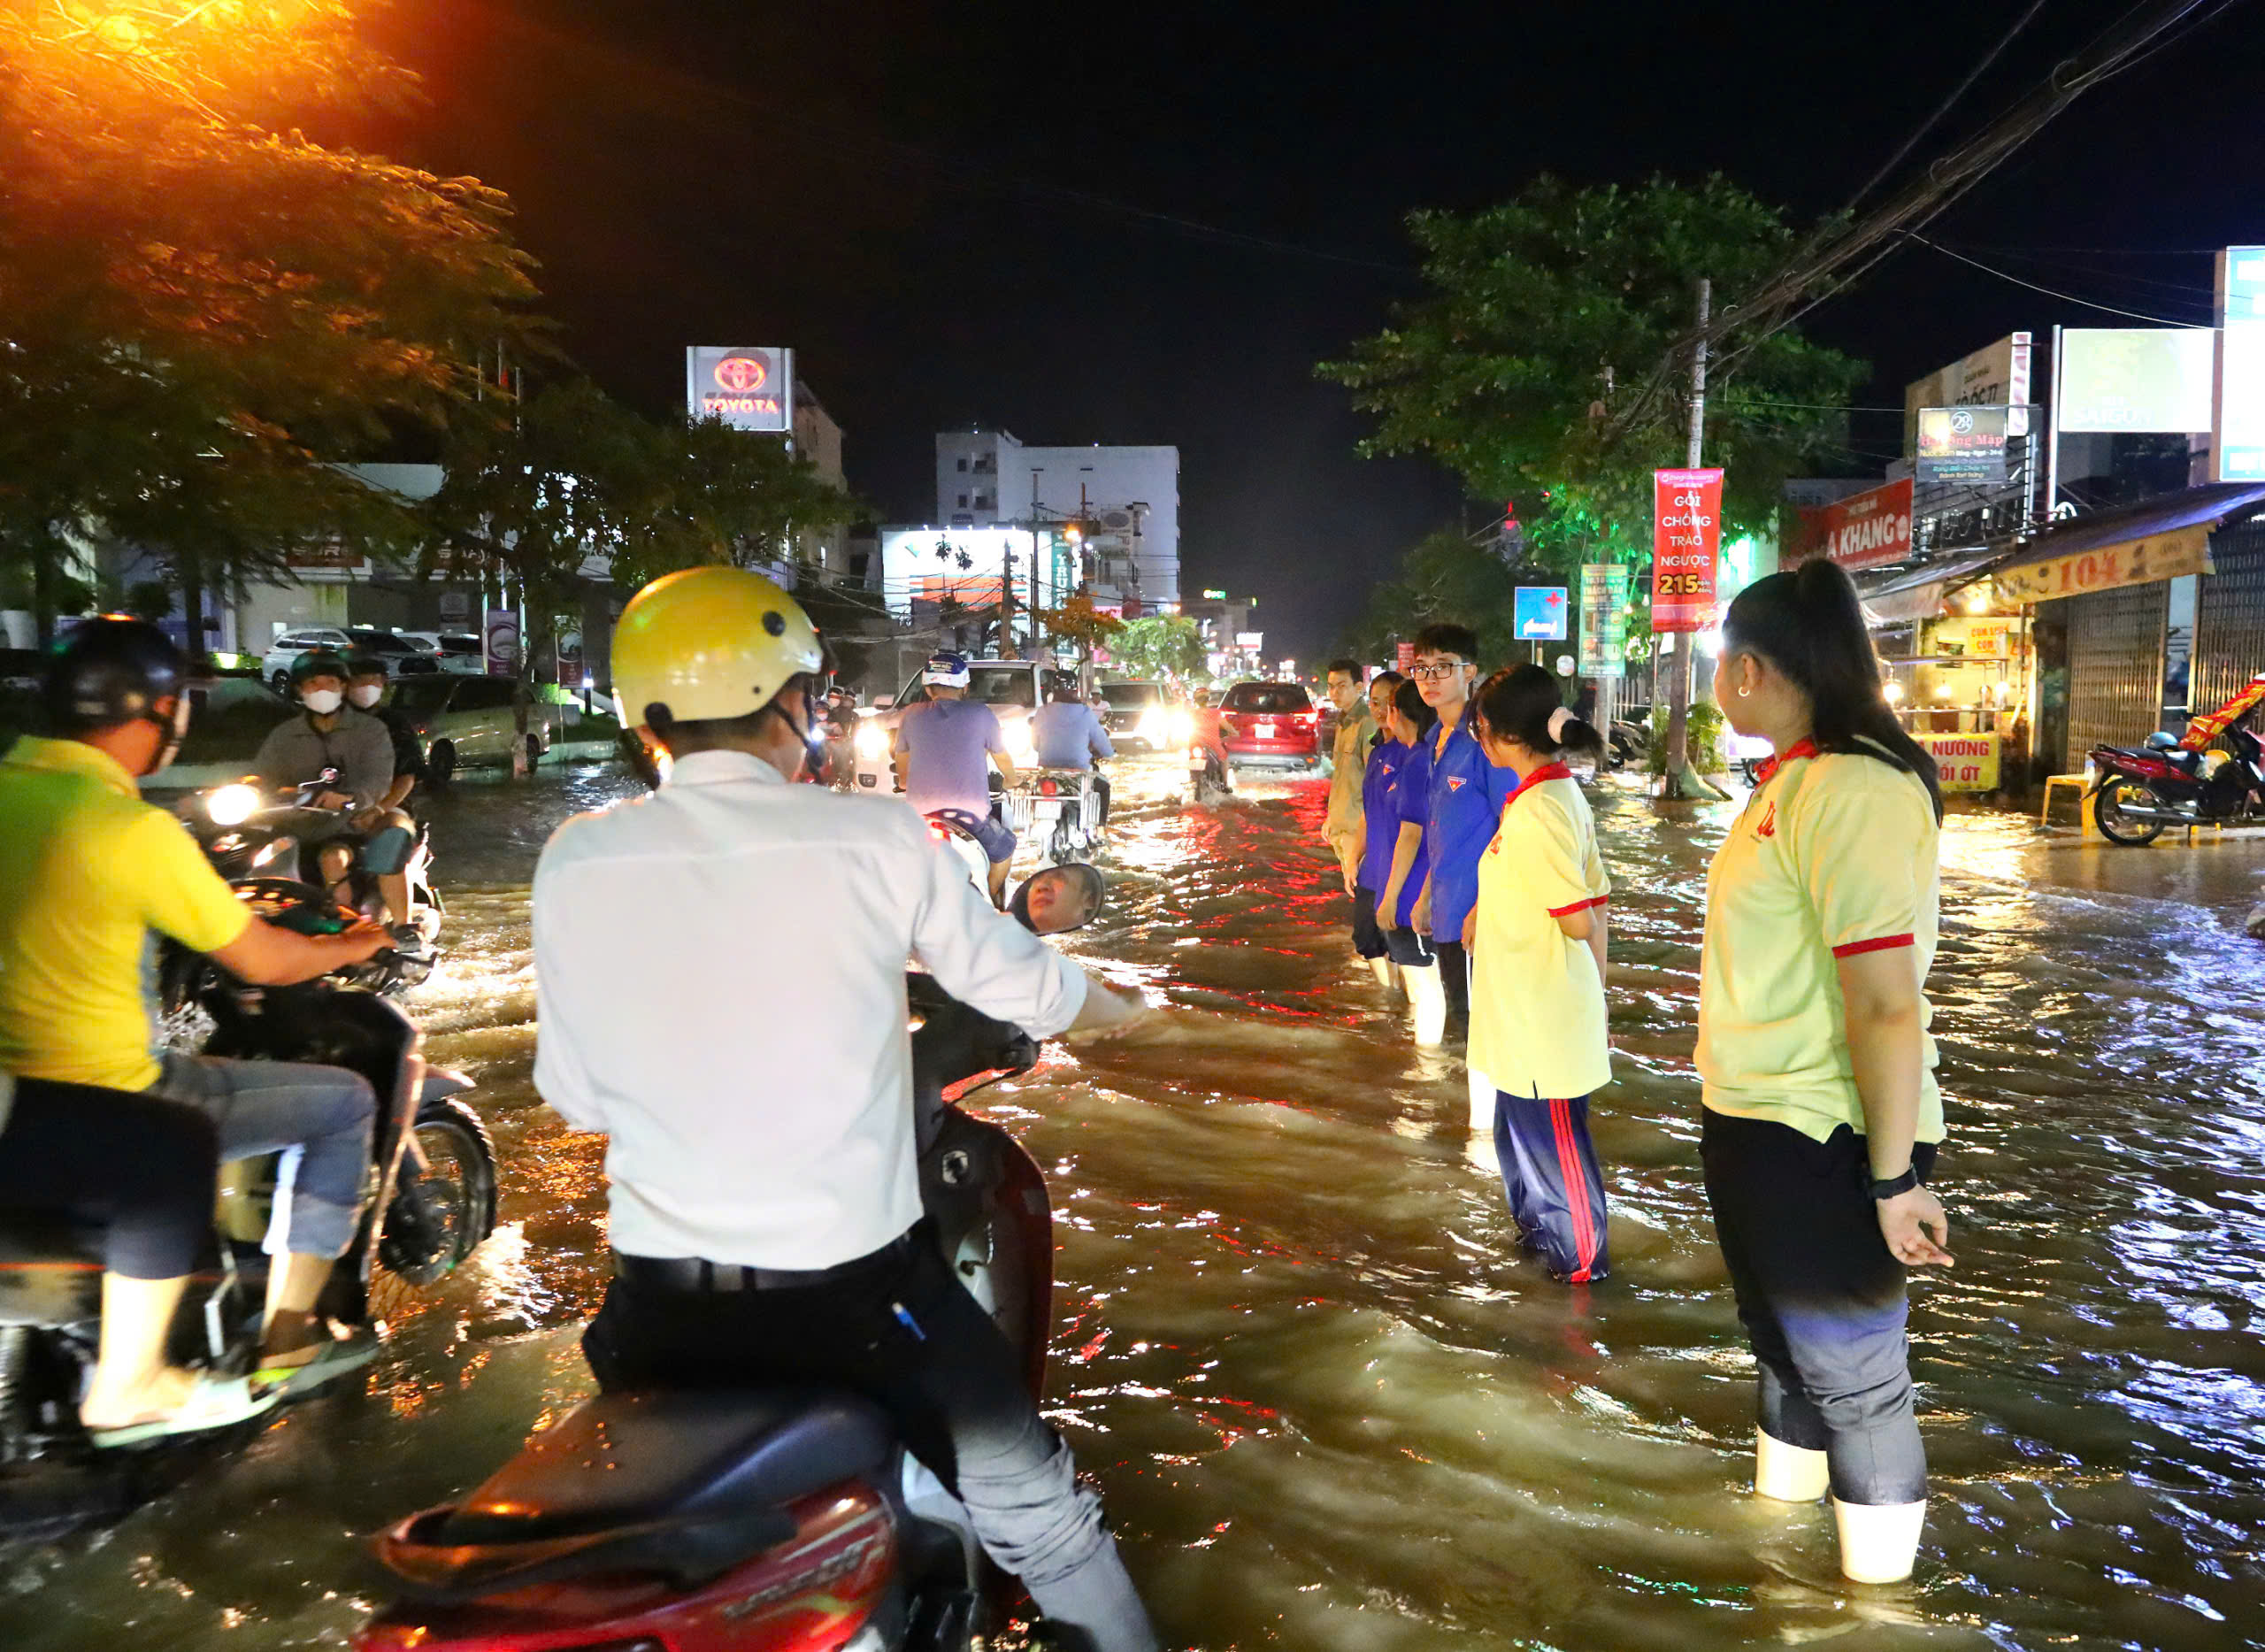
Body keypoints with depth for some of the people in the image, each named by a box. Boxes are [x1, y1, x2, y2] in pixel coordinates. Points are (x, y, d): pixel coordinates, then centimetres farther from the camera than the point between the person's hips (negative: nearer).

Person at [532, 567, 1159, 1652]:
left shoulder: (575, 862, -6)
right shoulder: (877, 840, -11)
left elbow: (574, 1092, 2)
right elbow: (1023, 985, 3)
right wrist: (1116, 1006, 25)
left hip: (658, 1303, 3)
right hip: (855, 1287, -2)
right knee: (1041, 1525, 18)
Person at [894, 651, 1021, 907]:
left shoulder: (912, 716, 6)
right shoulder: (980, 714, 0)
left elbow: (902, 765, 19)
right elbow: (1003, 759, 14)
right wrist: (1011, 780, 37)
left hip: (920, 811, 2)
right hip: (971, 813, -2)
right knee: (1004, 848, 26)